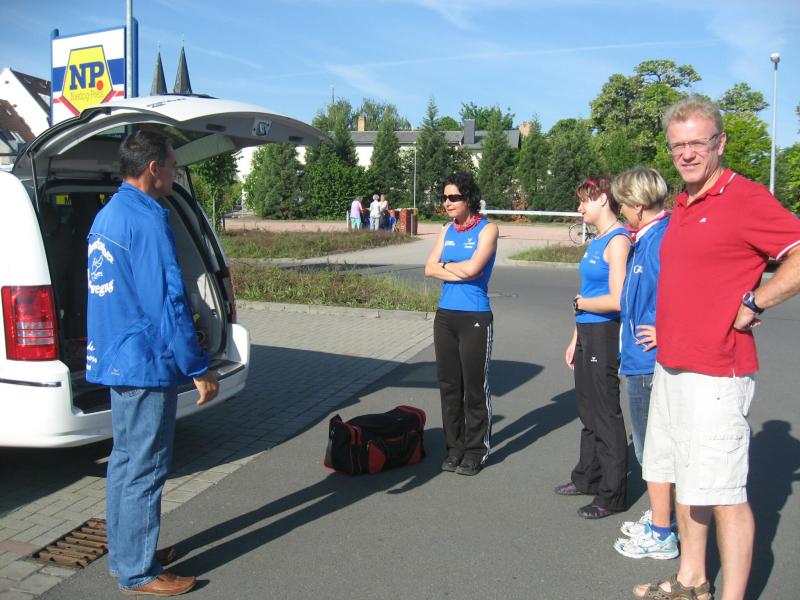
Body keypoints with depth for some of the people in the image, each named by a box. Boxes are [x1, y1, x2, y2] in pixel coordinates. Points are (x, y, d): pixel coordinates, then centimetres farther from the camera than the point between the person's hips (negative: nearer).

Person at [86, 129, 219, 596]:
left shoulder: (106, 216, 13)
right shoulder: (147, 220, -18)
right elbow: (168, 303, -20)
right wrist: (199, 369, -14)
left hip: (115, 360, 10)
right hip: (145, 364, -10)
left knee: (125, 462, 19)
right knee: (145, 470, 0)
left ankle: (125, 555, 32)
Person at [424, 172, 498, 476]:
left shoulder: (487, 229, -6)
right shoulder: (448, 229, 11)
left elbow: (472, 268, -19)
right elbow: (430, 268, 3)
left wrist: (445, 265, -2)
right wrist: (460, 271, -10)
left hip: (475, 318, -6)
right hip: (445, 315, 6)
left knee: (475, 387, 1)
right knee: (448, 385, 10)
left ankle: (475, 451, 13)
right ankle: (454, 448, 21)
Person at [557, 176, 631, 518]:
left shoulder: (618, 241, -15)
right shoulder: (596, 241, 14)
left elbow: (617, 300, -22)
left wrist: (580, 303, -7)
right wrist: (575, 339, 17)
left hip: (605, 336, -9)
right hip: (588, 335, 9)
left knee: (606, 416, 0)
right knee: (588, 411, 18)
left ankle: (611, 496, 11)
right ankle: (587, 478, 33)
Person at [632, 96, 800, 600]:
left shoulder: (746, 197, -12)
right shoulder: (682, 206, 14)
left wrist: (752, 304, -16)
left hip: (716, 373, -9)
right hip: (671, 366, 9)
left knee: (723, 492, -2)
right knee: (684, 480, 18)